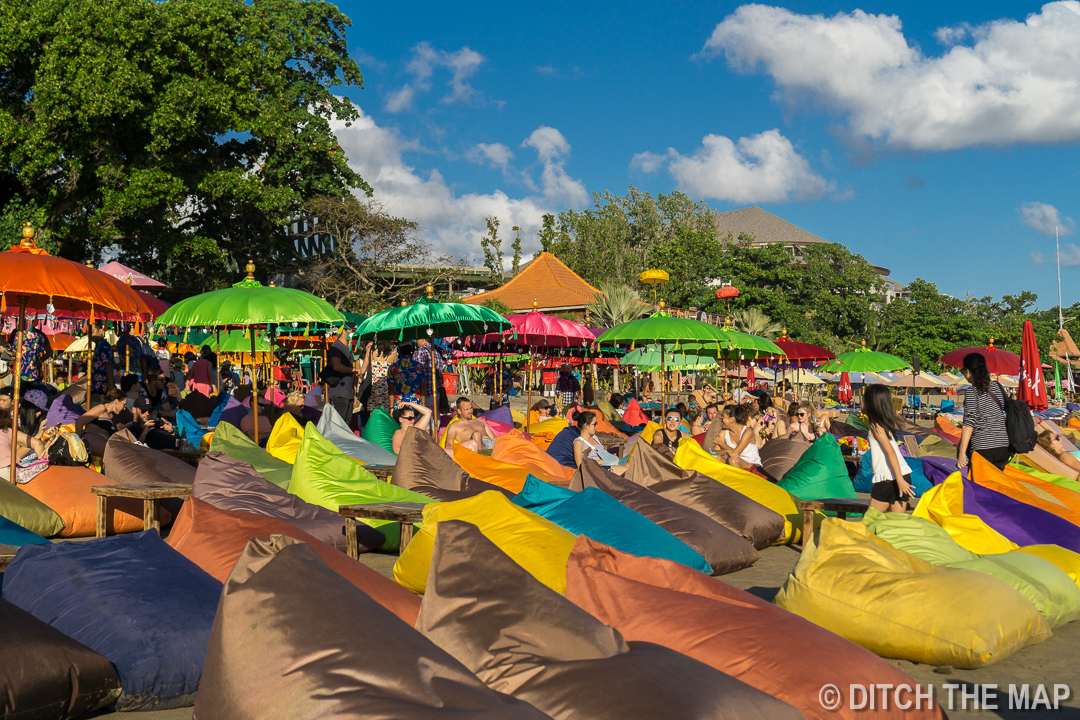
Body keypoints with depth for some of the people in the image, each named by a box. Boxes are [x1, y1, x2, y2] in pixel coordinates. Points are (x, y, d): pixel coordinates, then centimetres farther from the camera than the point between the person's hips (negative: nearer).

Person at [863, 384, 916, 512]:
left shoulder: (875, 426, -8)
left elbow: (890, 451, -18)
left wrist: (899, 480, -24)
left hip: (888, 480, -7)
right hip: (904, 475, 7)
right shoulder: (888, 422, 15)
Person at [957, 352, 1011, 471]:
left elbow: (969, 423, -14)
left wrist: (962, 452, -14)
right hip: (1003, 447, 6)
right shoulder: (997, 386, 8)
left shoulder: (972, 393, -10)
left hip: (982, 449, -6)